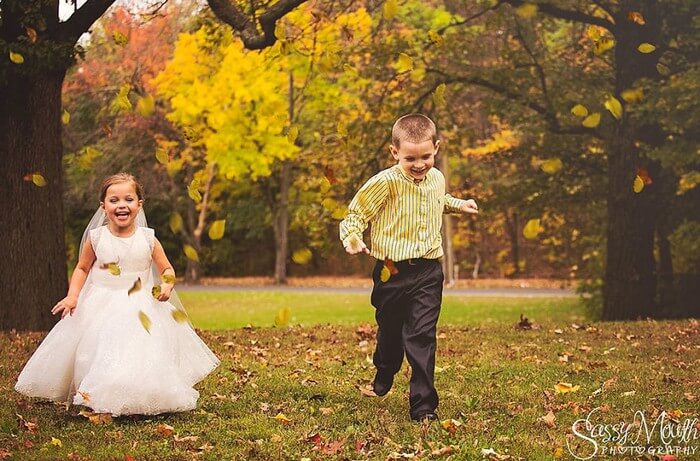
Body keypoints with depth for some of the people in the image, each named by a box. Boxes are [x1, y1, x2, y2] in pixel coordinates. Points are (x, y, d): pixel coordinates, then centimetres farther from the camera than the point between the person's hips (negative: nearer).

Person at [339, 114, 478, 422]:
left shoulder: (436, 179, 7)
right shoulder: (385, 182, -14)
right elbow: (356, 214, -12)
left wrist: (458, 205, 25)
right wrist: (352, 238, -29)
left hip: (428, 272, 2)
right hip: (393, 271, -2)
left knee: (422, 336, -7)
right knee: (390, 333, 17)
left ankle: (424, 406, -3)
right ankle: (383, 375, 49)